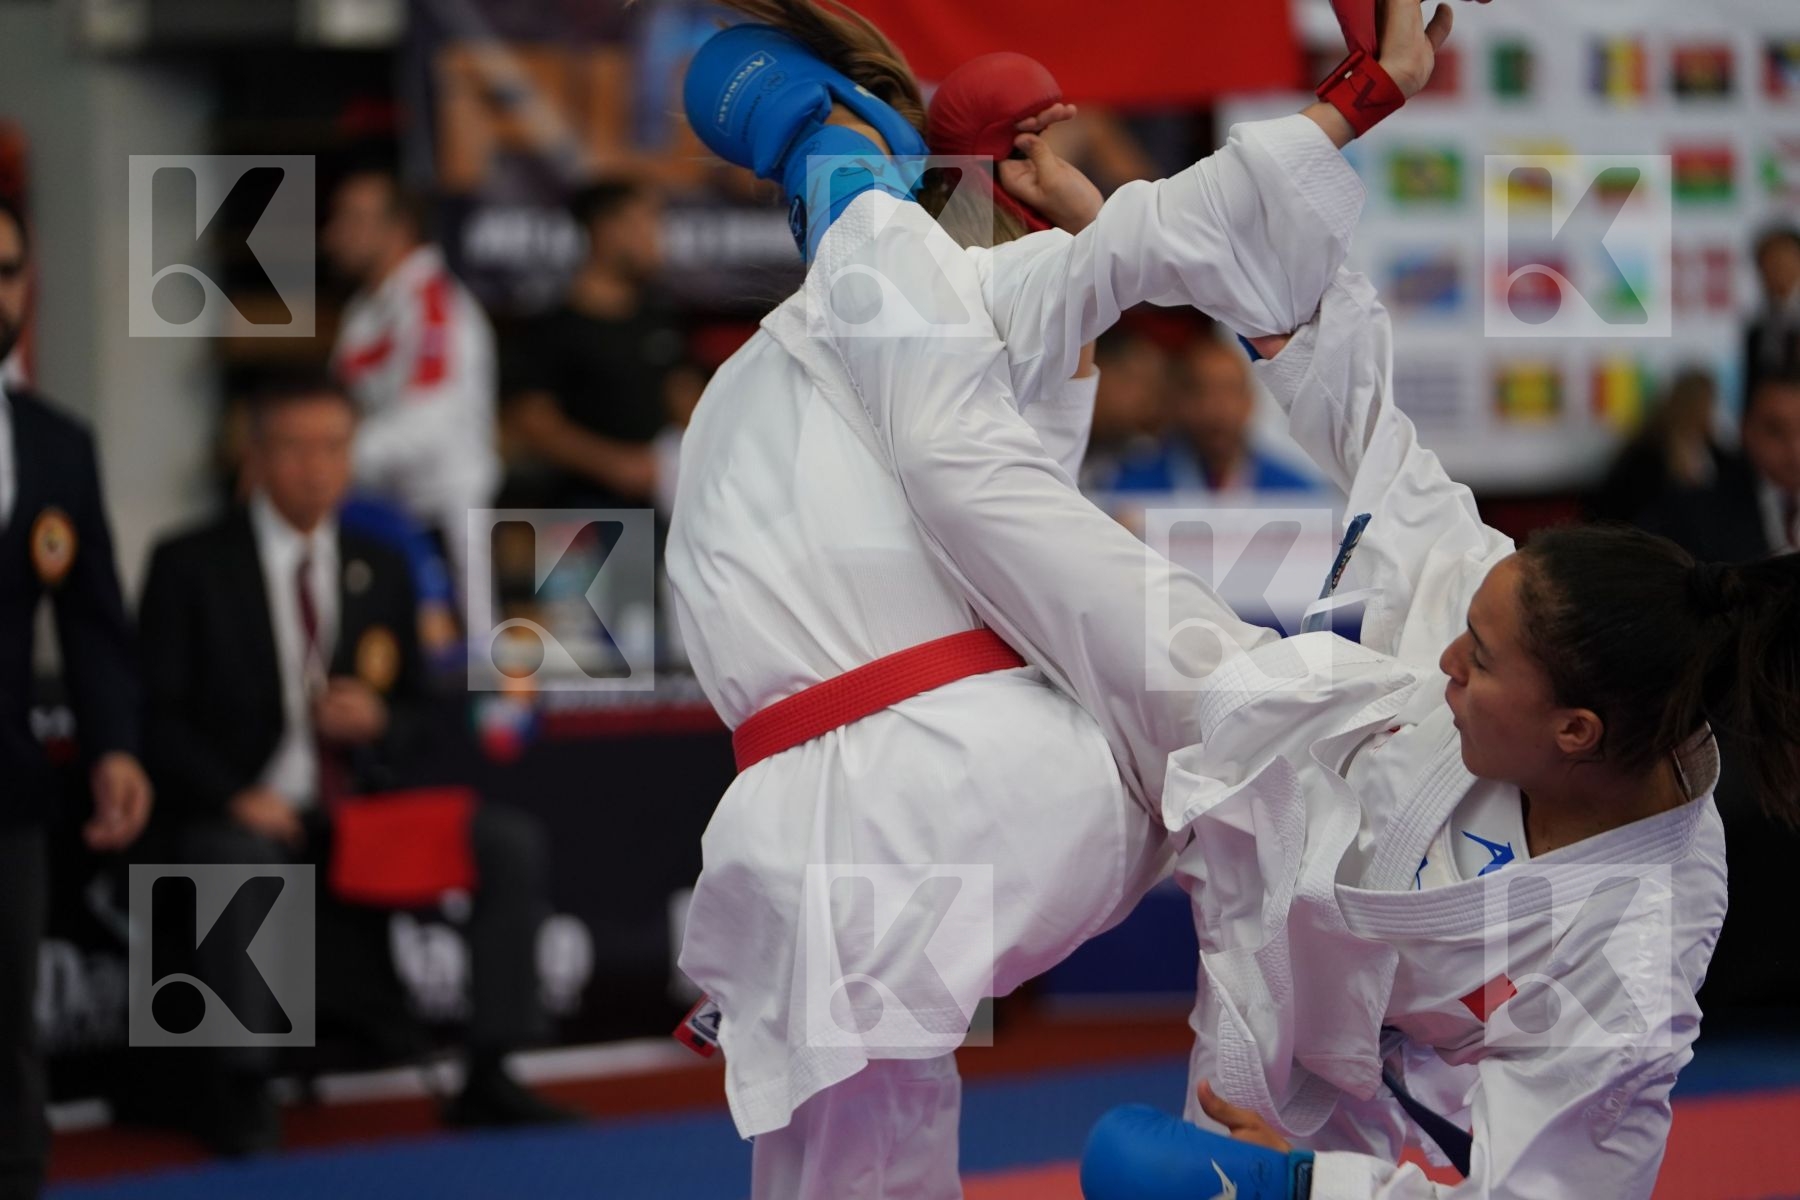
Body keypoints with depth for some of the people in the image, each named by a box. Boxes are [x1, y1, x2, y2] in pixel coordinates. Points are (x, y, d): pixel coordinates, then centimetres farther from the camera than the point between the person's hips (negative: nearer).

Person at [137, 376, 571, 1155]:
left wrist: (376, 723, -7)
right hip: (246, 814, -5)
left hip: (365, 806, 5)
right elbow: (157, 715, -3)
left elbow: (418, 724, 18)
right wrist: (234, 796, -19)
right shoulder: (190, 566, 2)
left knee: (513, 844, -17)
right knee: (237, 865, -39)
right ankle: (238, 1090, -24)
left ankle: (489, 1076, -13)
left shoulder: (381, 572, 15)